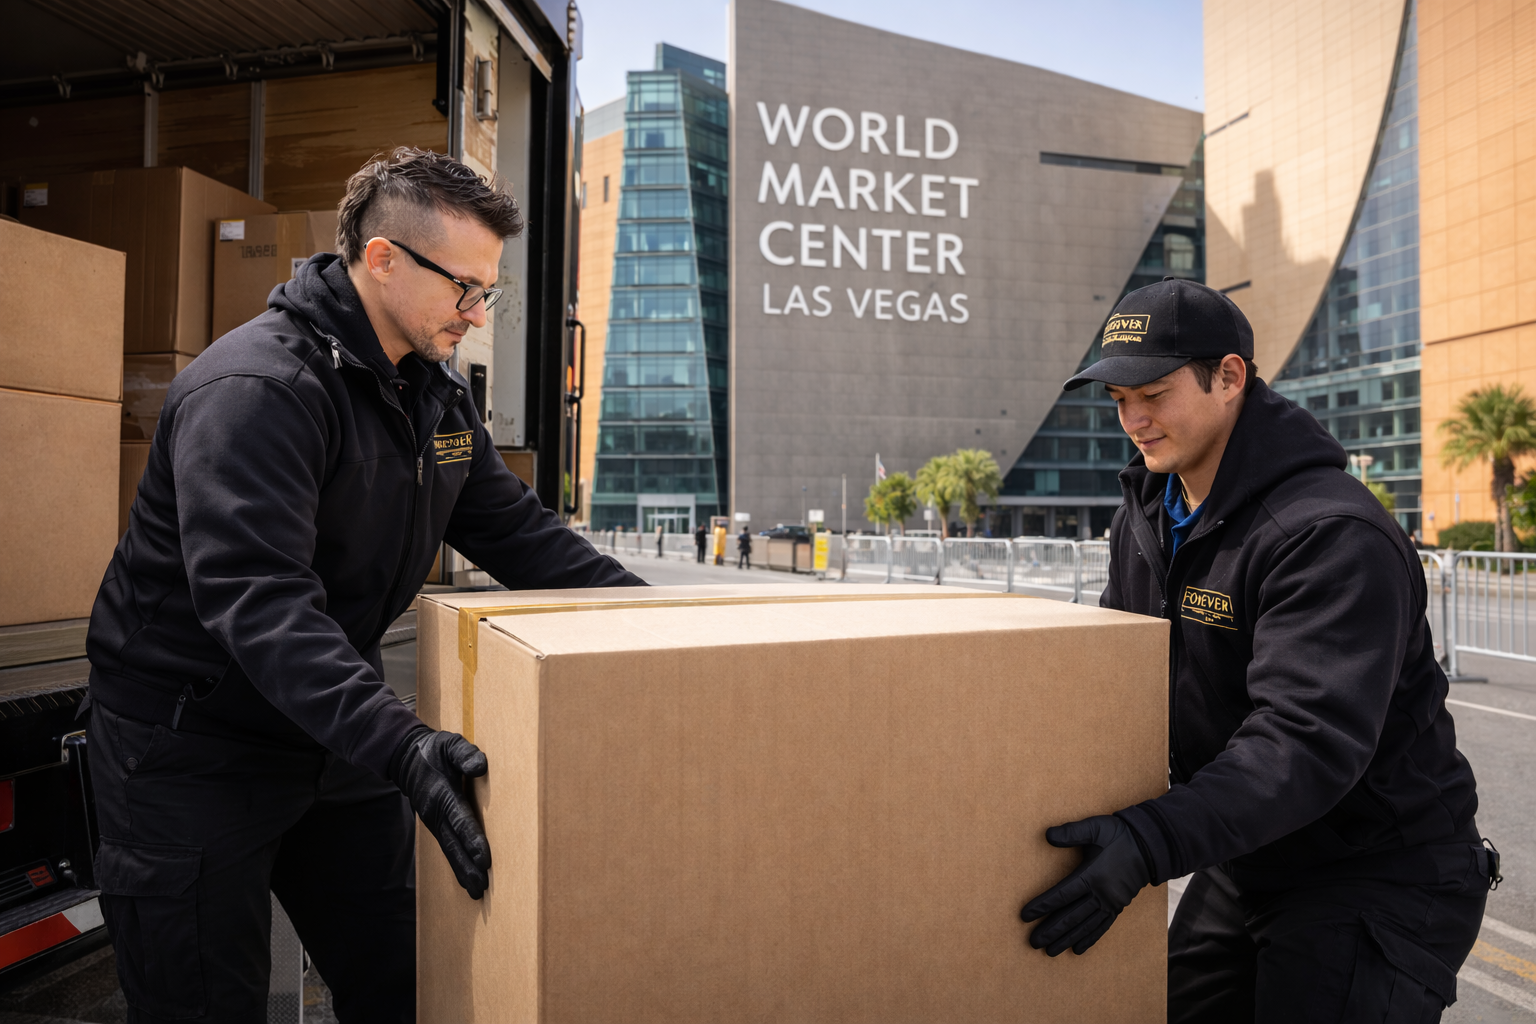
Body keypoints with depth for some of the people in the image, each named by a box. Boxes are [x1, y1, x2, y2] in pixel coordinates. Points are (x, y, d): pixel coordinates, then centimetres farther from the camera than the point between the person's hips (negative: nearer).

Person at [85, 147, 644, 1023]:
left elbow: (519, 532, 3)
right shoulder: (256, 389, -24)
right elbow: (256, 599, -34)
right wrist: (396, 742, -45)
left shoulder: (437, 391, 3)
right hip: (193, 746, -7)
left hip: (337, 735, 7)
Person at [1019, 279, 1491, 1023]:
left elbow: (1310, 742, -35)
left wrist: (1151, 842, -43)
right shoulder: (1147, 513, 2)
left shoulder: (1331, 534, -26)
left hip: (1380, 875, -7)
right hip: (1245, 860, 8)